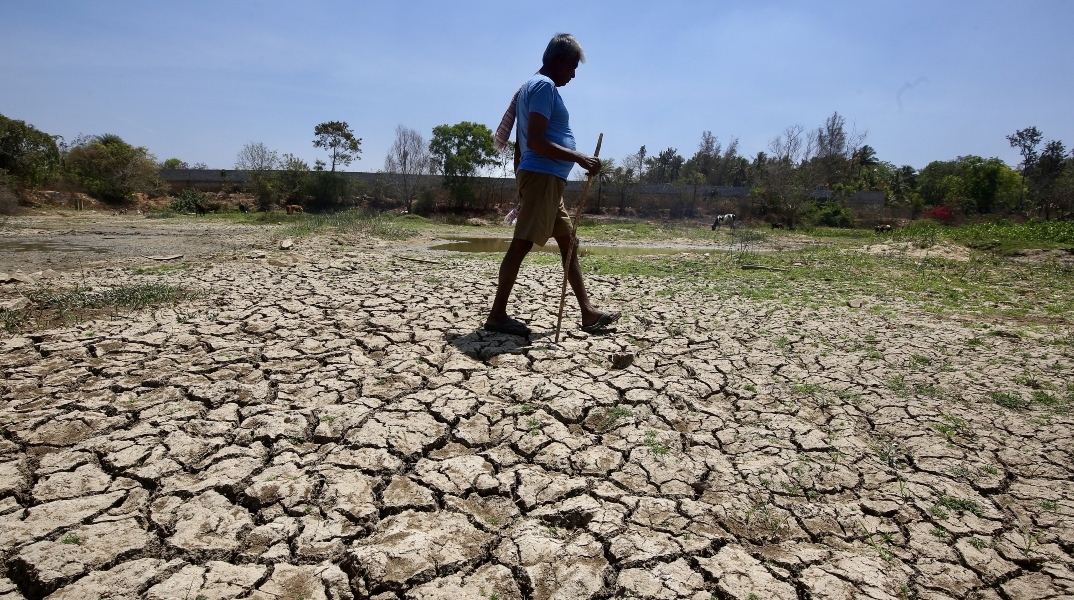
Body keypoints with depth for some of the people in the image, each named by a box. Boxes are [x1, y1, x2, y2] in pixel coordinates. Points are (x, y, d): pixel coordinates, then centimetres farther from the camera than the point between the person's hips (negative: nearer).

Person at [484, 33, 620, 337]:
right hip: (542, 177, -11)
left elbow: (520, 144, 22)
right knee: (522, 243, -10)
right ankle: (497, 314, -6)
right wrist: (579, 158, -18)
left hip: (547, 180, 11)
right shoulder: (545, 86, -7)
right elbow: (535, 141, -19)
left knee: (569, 243, 10)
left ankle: (588, 312, 14)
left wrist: (521, 186, 22)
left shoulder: (530, 87, 23)